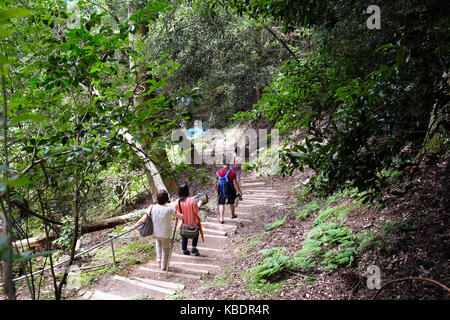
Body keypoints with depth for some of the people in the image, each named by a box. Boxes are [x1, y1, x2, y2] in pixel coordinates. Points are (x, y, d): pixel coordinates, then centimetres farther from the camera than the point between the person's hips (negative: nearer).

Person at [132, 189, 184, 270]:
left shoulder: (152, 208, -20)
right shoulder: (169, 209, -26)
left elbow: (143, 220, -15)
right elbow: (181, 217, -14)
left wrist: (135, 225, 3)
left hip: (155, 234, 3)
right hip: (165, 235, -3)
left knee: (158, 241, 39)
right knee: (165, 249, 25)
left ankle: (159, 258, 32)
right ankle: (163, 266, 39)